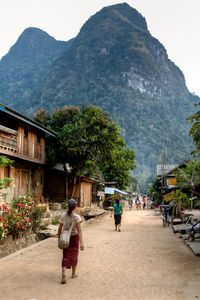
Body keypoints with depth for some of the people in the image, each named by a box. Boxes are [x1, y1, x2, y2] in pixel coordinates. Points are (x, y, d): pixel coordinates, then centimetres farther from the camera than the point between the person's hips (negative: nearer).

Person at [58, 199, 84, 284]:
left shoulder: (63, 216, -6)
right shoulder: (77, 217, -16)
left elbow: (60, 228, -1)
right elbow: (79, 230, -22)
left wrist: (59, 238, 12)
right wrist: (81, 243, -23)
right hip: (74, 238, -2)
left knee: (65, 256, 7)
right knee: (74, 255, 17)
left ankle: (63, 273, -14)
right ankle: (73, 273, 32)